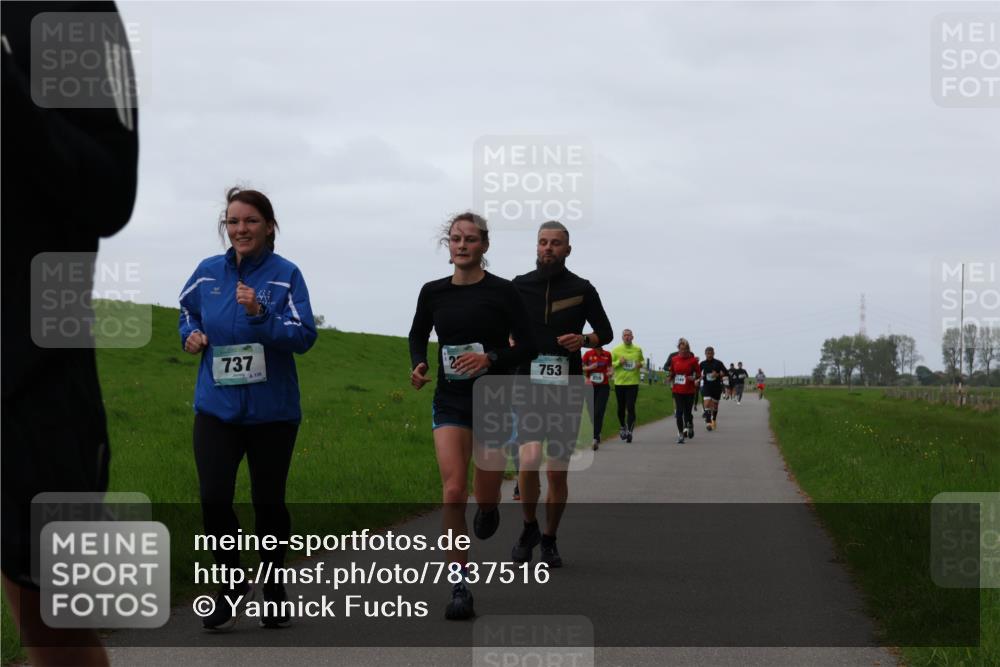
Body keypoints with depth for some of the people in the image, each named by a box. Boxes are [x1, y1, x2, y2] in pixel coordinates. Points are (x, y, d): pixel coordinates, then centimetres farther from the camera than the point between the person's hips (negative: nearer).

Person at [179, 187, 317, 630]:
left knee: (268, 502, 8)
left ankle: (274, 594, 25)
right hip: (216, 406, 2)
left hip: (272, 410, -2)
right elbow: (188, 312, 21)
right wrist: (192, 335, 0)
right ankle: (233, 585, 10)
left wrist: (260, 314, -27)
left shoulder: (285, 274, -7)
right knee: (213, 498, -10)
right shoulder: (208, 273, 3)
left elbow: (304, 336, -13)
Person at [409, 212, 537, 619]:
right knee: (453, 491, -12)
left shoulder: (502, 292, -6)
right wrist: (418, 364, 0)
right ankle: (460, 588, -8)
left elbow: (527, 346, -4)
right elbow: (418, 334, 20)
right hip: (450, 402, 1)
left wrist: (490, 359, -20)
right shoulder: (433, 293, 2)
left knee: (486, 494, 5)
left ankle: (488, 508, 46)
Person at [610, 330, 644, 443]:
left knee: (631, 407, -11)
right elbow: (610, 365, 4)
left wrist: (640, 364, -5)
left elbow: (642, 361, 19)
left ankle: (629, 431, -13)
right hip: (620, 382, 1)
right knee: (621, 408, 11)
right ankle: (623, 427, 33)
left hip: (633, 383, -1)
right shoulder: (616, 350, 2)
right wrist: (619, 362, -15)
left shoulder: (638, 350, 6)